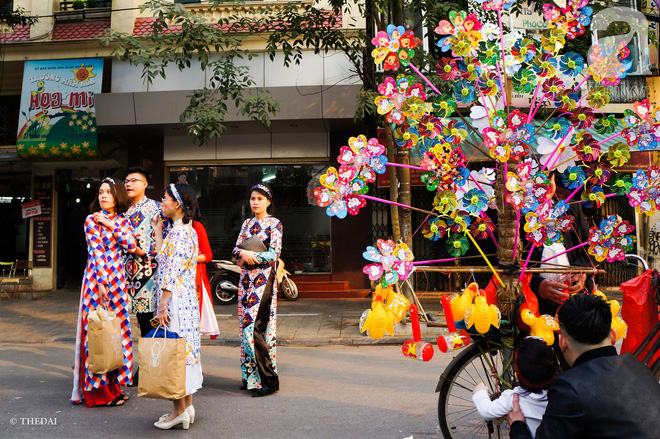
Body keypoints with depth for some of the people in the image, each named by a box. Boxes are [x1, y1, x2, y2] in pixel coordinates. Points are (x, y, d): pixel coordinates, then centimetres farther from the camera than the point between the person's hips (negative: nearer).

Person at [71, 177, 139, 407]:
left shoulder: (122, 221, 12)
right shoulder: (92, 220, -2)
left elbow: (132, 245, -2)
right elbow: (95, 252, -11)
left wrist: (111, 224, -9)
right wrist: (102, 283, -18)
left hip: (117, 280, 5)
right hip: (97, 279, -5)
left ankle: (111, 386, 18)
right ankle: (97, 391, 5)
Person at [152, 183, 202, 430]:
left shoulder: (178, 232, -16)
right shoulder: (188, 229, 13)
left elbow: (172, 271, -20)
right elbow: (164, 257, 15)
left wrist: (162, 305, -19)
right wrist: (157, 231, 20)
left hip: (175, 298, -10)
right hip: (187, 297, 10)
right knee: (186, 346, 13)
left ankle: (179, 411, 7)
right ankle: (187, 406, 22)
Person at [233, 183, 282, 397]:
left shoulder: (274, 224, -2)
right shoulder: (247, 223, 16)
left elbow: (274, 254, -11)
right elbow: (236, 248, 9)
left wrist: (251, 257, -13)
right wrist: (243, 253, -12)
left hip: (264, 278, -7)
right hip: (247, 278, 7)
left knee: (254, 327, -13)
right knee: (246, 326, 6)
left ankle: (270, 380, -7)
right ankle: (251, 378, 15)